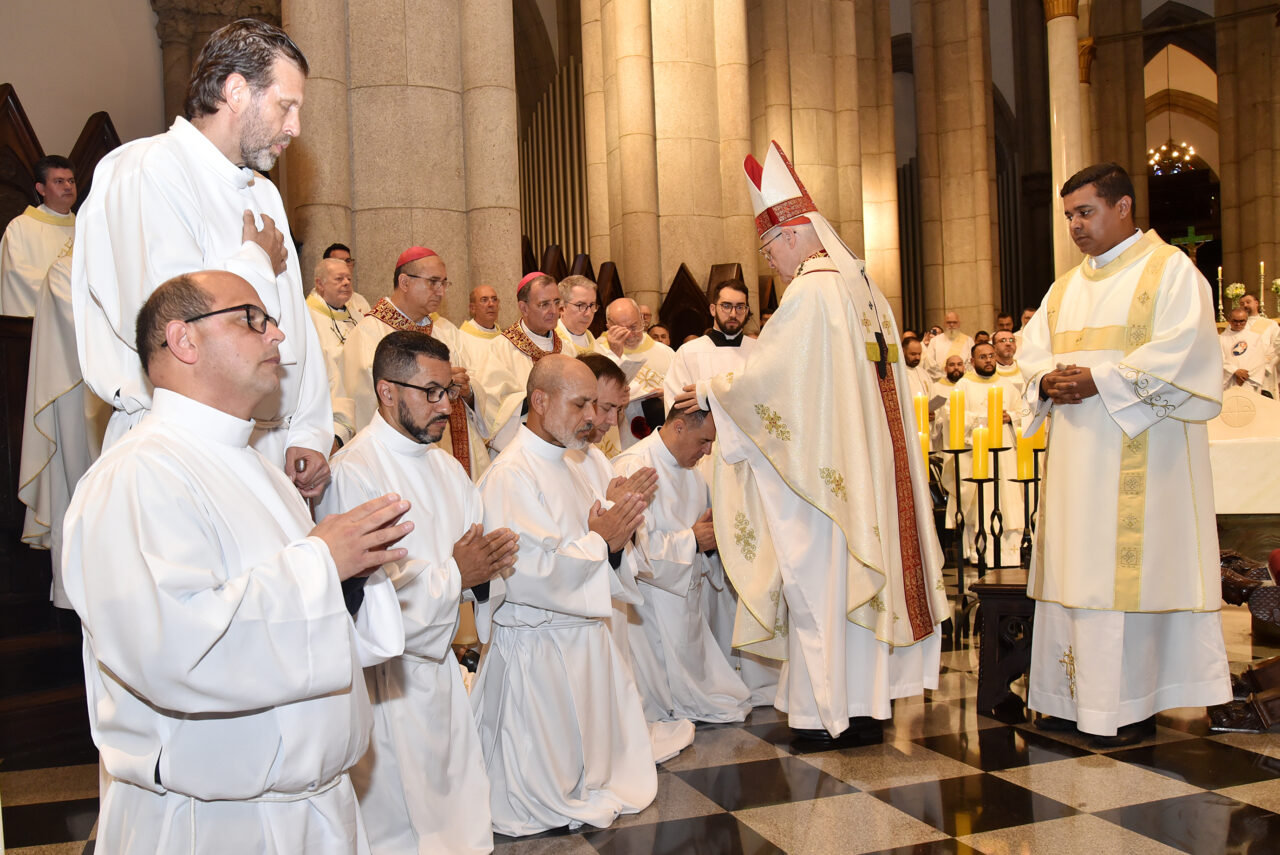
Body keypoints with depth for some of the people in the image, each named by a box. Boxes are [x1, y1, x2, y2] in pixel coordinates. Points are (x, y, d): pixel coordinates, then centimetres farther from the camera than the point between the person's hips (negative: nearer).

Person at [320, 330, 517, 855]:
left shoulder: (445, 467, 9)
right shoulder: (354, 472, -20)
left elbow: (476, 560, 10)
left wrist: (485, 568, -13)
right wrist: (454, 574, -19)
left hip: (438, 664, 8)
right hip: (384, 679, -8)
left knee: (458, 805, 18)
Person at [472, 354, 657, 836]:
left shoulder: (567, 466, 11)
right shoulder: (510, 475, -20)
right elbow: (524, 575, -29)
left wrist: (616, 542, -7)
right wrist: (599, 539, -19)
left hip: (584, 638, 9)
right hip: (538, 647, -9)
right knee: (543, 774, 6)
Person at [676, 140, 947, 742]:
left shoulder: (811, 291, -14)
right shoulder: (864, 287, 13)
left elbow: (767, 375, -13)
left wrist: (711, 393, 2)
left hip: (820, 467, -8)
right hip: (868, 466, 8)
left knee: (818, 580, 1)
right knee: (862, 575, 12)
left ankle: (824, 711, 10)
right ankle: (867, 703, 22)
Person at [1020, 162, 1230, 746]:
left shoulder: (1171, 270, 0)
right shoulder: (1067, 287, 20)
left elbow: (1179, 352, -13)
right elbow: (1032, 350, 14)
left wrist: (1099, 380, -19)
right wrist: (1047, 381, -8)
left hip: (1141, 454, -6)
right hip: (1076, 456, 7)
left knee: (1133, 569, -7)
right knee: (1077, 565, 5)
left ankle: (1133, 705, 1)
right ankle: (1078, 695, 12)